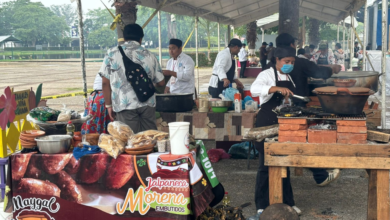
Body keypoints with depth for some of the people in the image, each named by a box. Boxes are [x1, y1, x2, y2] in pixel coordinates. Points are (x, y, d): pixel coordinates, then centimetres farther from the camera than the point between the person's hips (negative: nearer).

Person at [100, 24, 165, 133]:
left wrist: (109, 105, 8)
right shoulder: (149, 55, 8)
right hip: (147, 105, 2)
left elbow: (105, 83, 0)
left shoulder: (112, 53, 3)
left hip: (124, 105, -2)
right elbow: (161, 83, 11)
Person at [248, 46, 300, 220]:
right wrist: (277, 88, -43)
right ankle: (262, 206, 5)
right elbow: (254, 89, -32)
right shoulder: (267, 75, -11)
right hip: (268, 124, -7)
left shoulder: (289, 78, 11)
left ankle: (286, 201, 27)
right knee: (266, 165, -3)